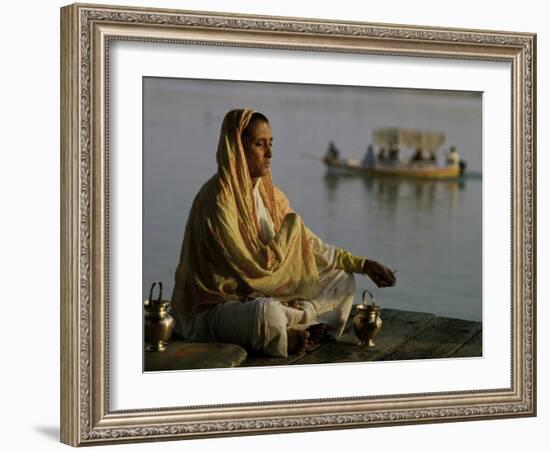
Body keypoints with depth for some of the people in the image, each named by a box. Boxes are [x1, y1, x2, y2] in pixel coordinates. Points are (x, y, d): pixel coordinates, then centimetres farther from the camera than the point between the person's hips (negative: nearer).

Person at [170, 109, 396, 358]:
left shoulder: (268, 194, 7)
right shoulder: (218, 199, -20)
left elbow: (308, 246, 14)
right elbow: (256, 266, -22)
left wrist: (362, 264, 7)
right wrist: (292, 224, -9)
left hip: (261, 295, 9)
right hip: (213, 307, -9)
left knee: (342, 281, 6)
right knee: (269, 313, -41)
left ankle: (293, 326, -13)